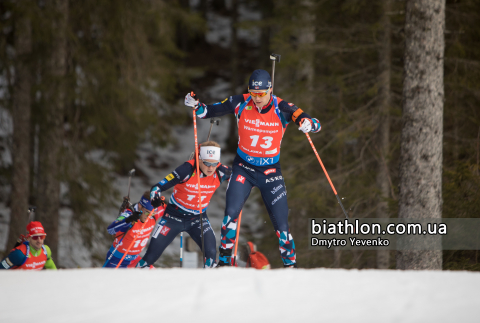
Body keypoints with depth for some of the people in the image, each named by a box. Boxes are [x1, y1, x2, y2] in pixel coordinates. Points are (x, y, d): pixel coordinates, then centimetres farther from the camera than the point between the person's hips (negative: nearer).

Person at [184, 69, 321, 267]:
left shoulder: (282, 109, -14)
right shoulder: (240, 103, -10)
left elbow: (316, 124, -17)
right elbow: (209, 111, -1)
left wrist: (308, 125, -41)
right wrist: (196, 106, -21)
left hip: (270, 171, 0)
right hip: (244, 168, 0)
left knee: (281, 224, -3)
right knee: (231, 212, -19)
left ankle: (290, 265, 13)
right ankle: (224, 260, -5)